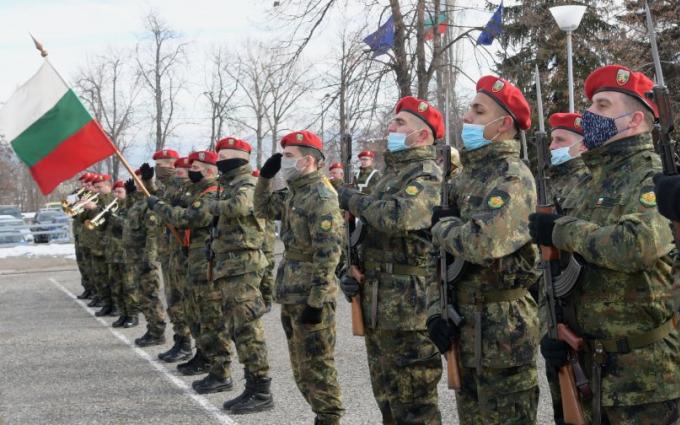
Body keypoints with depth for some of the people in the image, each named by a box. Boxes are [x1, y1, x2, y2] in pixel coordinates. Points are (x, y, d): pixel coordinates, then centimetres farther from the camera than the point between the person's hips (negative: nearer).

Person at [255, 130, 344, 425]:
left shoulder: (321, 196, -17)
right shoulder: (294, 193, 12)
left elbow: (328, 252, -21)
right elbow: (263, 209, 27)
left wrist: (315, 300, -22)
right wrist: (265, 176, 11)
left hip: (310, 296, -10)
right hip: (291, 294, 10)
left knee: (316, 365, -2)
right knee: (301, 366, 16)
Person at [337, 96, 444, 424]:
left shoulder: (428, 175, -10)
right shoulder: (389, 174, 19)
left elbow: (399, 216, -30)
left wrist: (352, 199, -14)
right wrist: (354, 269, 6)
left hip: (408, 309, -9)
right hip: (377, 306, 9)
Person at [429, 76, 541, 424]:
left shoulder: (513, 176, -14)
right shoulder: (465, 177, 12)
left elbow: (484, 242, -31)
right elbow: (443, 252, 13)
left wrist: (442, 226, -11)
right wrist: (437, 308, 0)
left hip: (502, 324, -8)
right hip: (462, 320, 9)